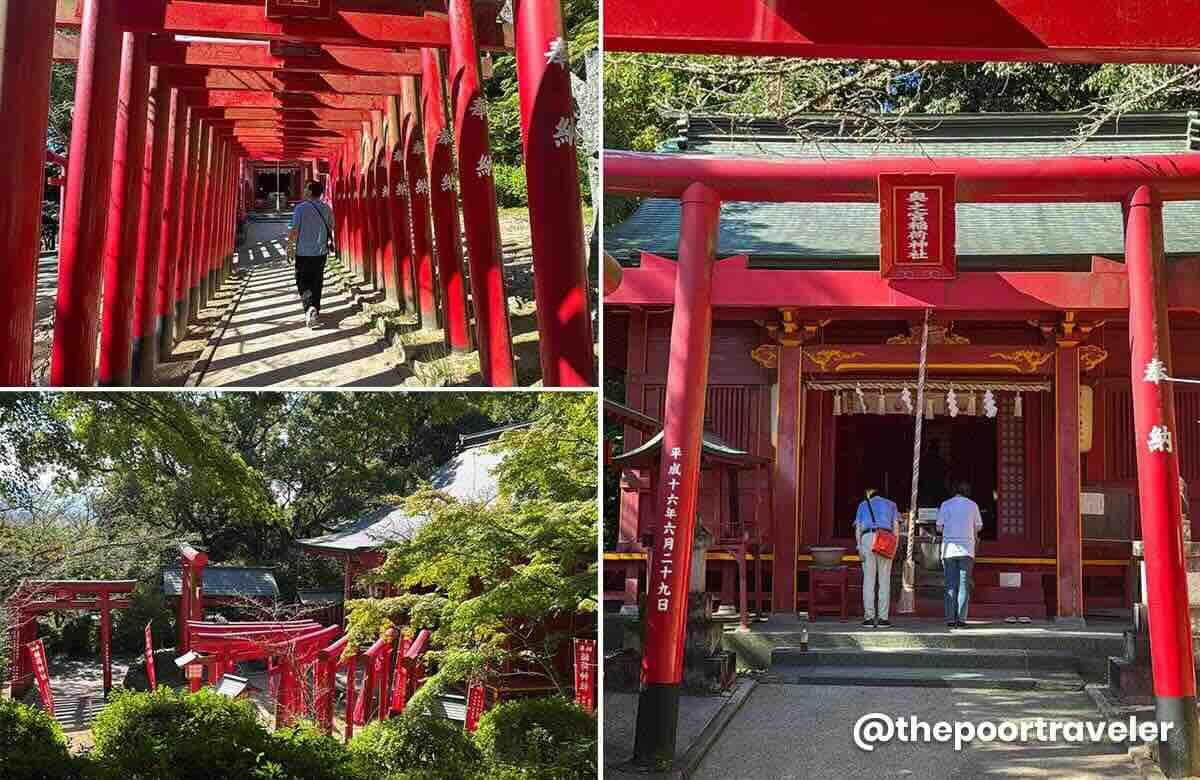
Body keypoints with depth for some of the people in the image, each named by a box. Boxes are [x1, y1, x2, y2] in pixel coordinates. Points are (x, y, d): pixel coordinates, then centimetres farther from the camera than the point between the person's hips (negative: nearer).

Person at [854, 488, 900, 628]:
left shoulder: (863, 505, 23)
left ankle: (869, 617, -3)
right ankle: (882, 618, -4)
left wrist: (859, 548, 3)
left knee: (868, 579, 1)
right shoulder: (890, 504, 23)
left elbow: (858, 527, 11)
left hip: (867, 538, 0)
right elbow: (896, 526, 10)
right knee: (884, 580, 1)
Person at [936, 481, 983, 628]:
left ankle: (950, 619, -3)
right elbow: (977, 528, 9)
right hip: (967, 549, -1)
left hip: (949, 549, 1)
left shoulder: (945, 504, 5)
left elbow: (939, 527, 5)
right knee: (964, 585, 0)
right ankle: (961, 619, -7)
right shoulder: (973, 505, 6)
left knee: (950, 585, 3)